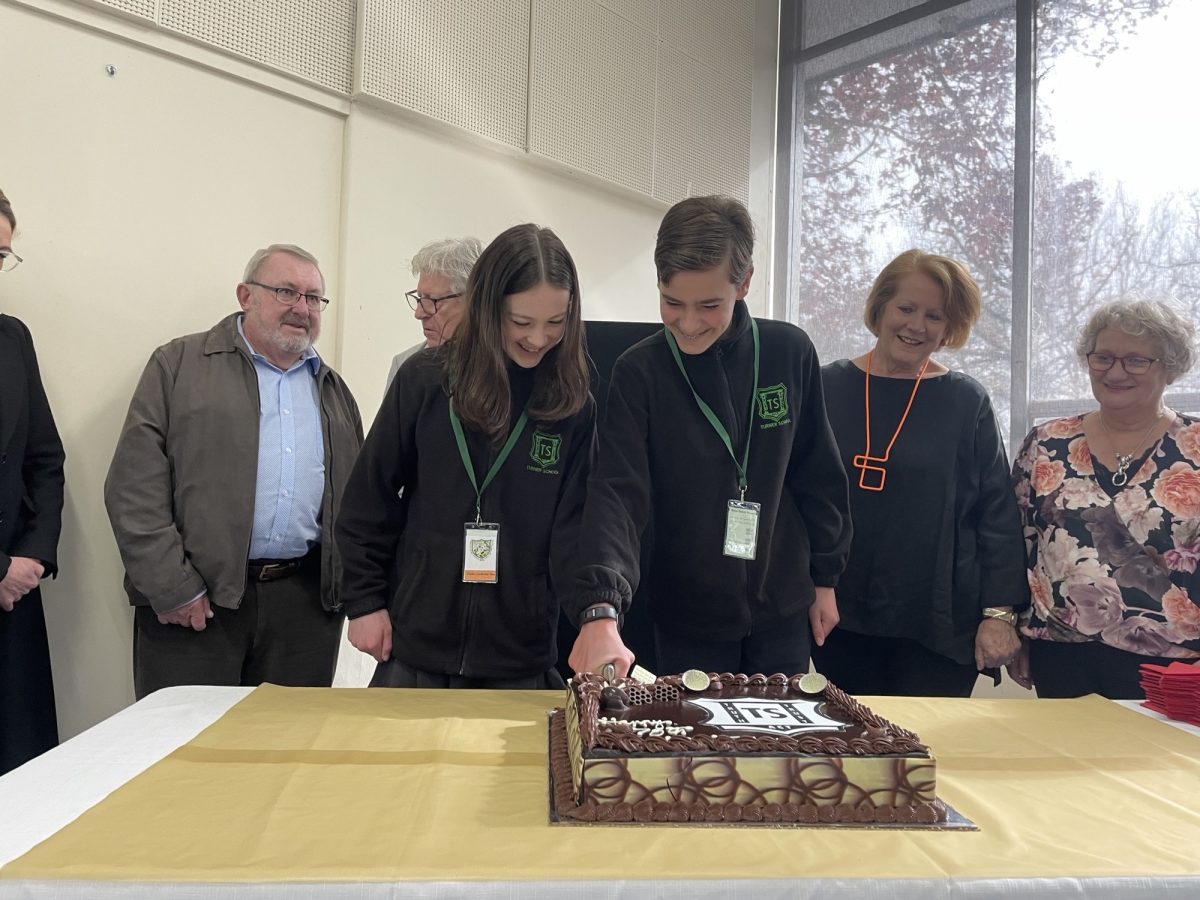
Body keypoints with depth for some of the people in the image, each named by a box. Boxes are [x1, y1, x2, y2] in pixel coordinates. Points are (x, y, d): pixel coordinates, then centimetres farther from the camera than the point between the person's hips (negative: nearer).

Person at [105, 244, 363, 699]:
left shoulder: (333, 388, 17)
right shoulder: (179, 365, 4)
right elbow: (135, 486, -4)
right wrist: (171, 588, -10)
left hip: (307, 604, 4)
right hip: (194, 602, -3)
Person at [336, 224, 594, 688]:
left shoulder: (574, 405, -5)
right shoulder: (424, 381, -6)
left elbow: (575, 529, -6)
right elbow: (369, 501, 2)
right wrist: (364, 599, 0)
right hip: (413, 647, 0)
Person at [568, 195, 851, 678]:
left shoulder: (790, 353, -8)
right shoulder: (639, 371, -14)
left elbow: (817, 474, 2)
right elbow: (617, 491, -24)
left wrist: (824, 577, 7)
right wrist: (600, 609, -37)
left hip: (782, 612, 2)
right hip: (686, 621, -2)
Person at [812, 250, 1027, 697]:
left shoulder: (967, 402, 1)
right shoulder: (829, 387, 2)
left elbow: (998, 515, 1)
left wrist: (1000, 611, -5)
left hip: (937, 626, -1)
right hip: (840, 619, 1)